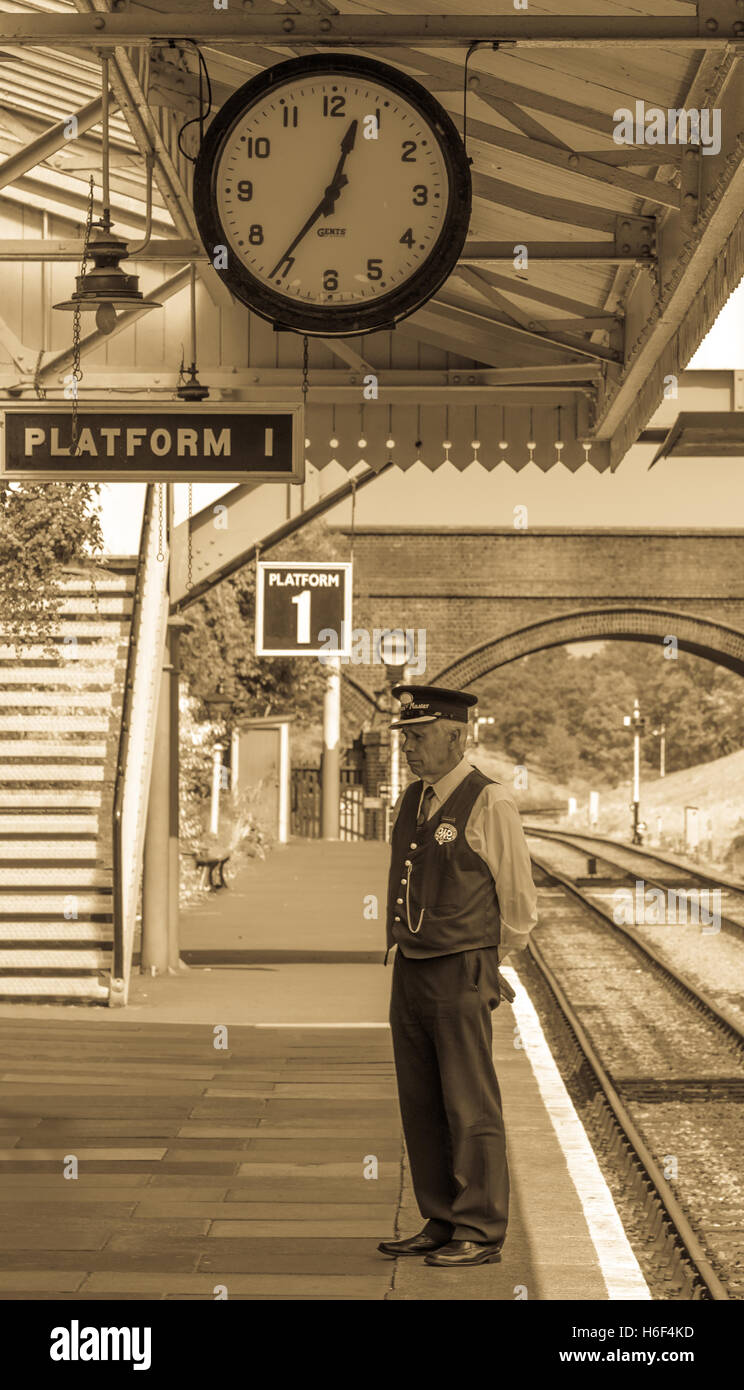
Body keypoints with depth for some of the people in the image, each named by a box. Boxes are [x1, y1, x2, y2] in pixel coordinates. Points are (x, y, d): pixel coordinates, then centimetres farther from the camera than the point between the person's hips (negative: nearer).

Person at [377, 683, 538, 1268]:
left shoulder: (489, 803, -10)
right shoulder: (412, 801, 12)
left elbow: (518, 899, -2)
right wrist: (400, 946, 16)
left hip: (461, 976, -7)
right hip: (410, 972, 7)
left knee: (471, 1110, -2)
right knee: (422, 1109, 11)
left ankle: (481, 1233, 6)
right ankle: (441, 1225, 20)